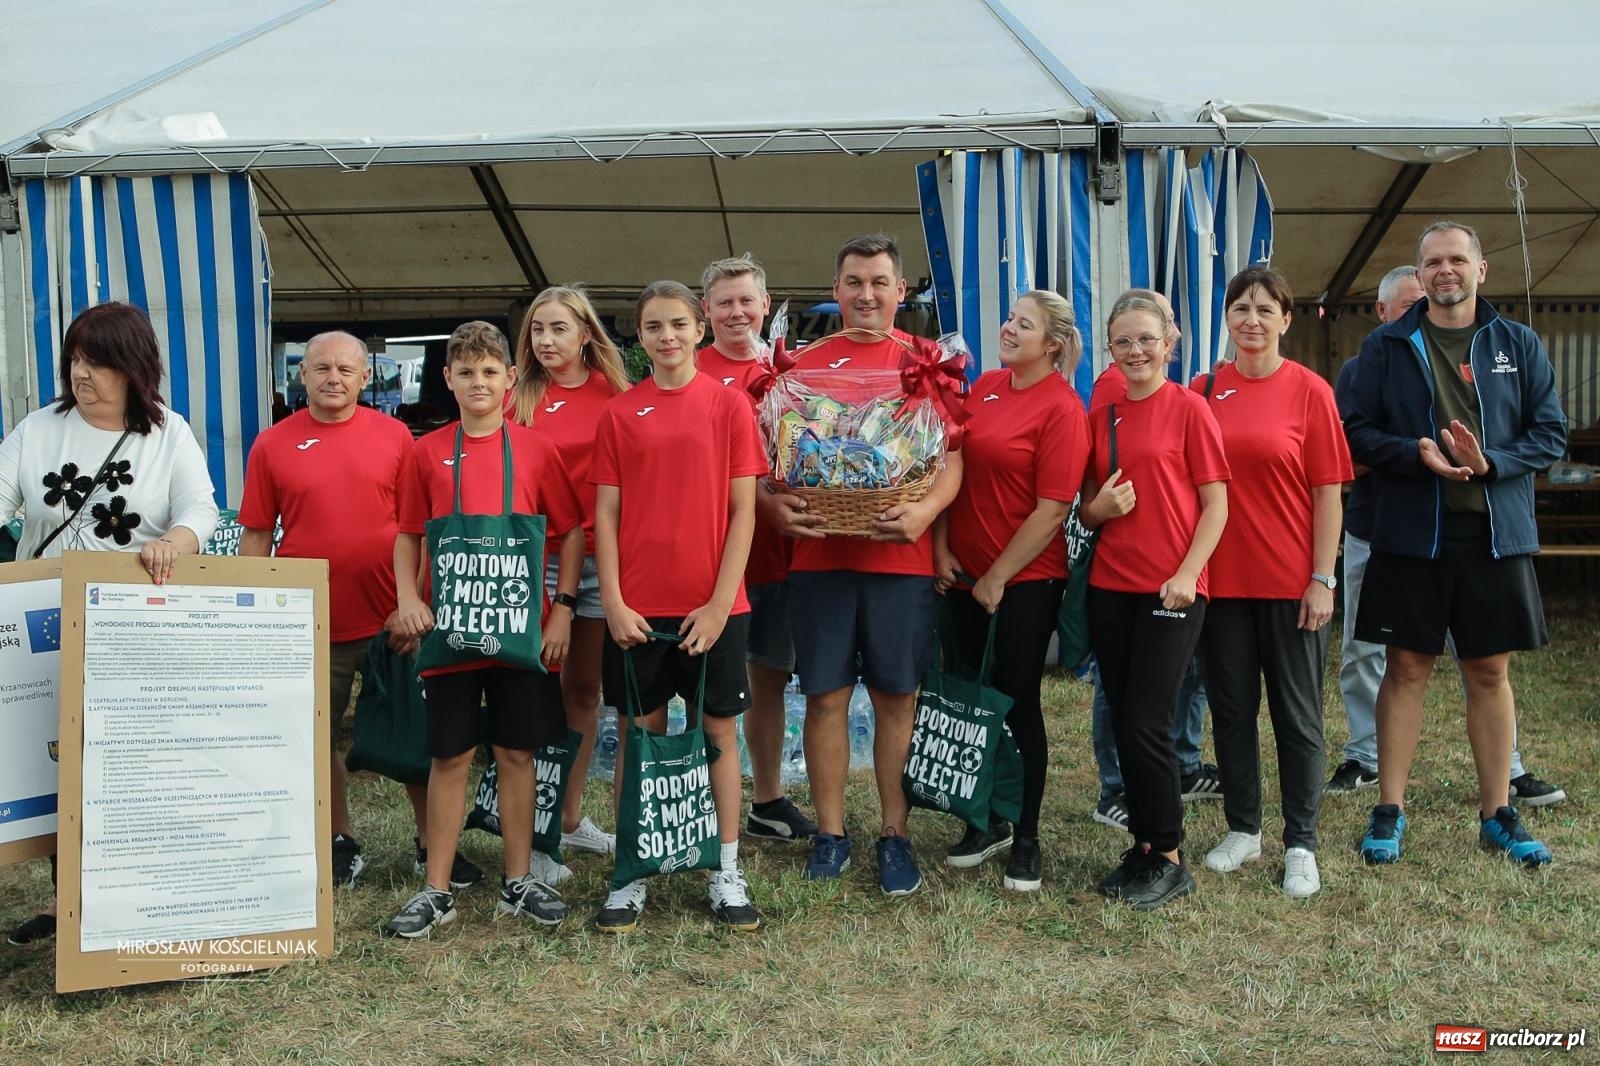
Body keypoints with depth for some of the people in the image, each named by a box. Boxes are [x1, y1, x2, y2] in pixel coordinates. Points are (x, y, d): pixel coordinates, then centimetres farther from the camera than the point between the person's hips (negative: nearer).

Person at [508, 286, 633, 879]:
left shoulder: (615, 394, 5)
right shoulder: (519, 397, 1)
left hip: (602, 556, 3)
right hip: (538, 557, -2)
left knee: (585, 688, 11)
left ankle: (570, 817, 25)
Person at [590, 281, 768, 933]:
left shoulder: (730, 405, 1)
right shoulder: (619, 413, 4)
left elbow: (743, 511, -2)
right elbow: (606, 514, 3)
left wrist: (720, 602, -8)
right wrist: (613, 601, -5)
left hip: (713, 606, -1)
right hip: (638, 607, 1)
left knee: (720, 732, 7)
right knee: (641, 733, 7)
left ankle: (728, 874, 18)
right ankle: (631, 877, 18)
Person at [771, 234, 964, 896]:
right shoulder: (805, 363, 10)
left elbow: (951, 459, 1)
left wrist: (926, 509, -18)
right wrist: (772, 503, -11)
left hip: (900, 557, -1)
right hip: (818, 552, 1)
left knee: (896, 696, 6)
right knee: (825, 694, 6)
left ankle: (894, 834, 18)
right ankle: (830, 833, 19)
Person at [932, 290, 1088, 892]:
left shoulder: (1062, 408, -12)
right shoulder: (985, 386, 7)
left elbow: (1052, 509, -15)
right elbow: (953, 468, 9)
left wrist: (998, 578, -12)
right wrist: (941, 549, 0)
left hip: (1025, 579, -6)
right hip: (964, 574, 6)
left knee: (1018, 705, 2)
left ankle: (1026, 840, 17)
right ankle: (986, 822, 30)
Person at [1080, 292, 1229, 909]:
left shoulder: (1188, 407, -3)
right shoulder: (1099, 417, 11)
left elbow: (1216, 504, -5)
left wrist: (1186, 573, -15)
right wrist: (1101, 506, -6)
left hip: (1172, 589, -5)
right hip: (1110, 586, 5)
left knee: (1147, 724, -7)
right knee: (1123, 722, 9)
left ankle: (1169, 859, 8)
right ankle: (1142, 846, 23)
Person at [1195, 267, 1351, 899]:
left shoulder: (1309, 391, -3)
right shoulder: (1203, 392, 4)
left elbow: (1328, 492, -4)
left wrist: (1323, 579, -8)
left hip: (1292, 582, -2)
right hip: (1222, 580, 3)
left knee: (1297, 714, 6)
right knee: (1231, 709, 12)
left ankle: (1300, 844, 18)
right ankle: (1242, 829, 27)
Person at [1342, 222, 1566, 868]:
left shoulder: (1519, 346, 7)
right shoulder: (1385, 347, 4)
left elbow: (1551, 433, 4)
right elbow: (1355, 431, -1)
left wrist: (1491, 463, -15)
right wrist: (1416, 453, -18)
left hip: (1497, 535, 2)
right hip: (1410, 535, -1)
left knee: (1490, 672, 8)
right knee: (1406, 668, 4)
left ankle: (1497, 814, 20)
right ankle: (1389, 811, 13)